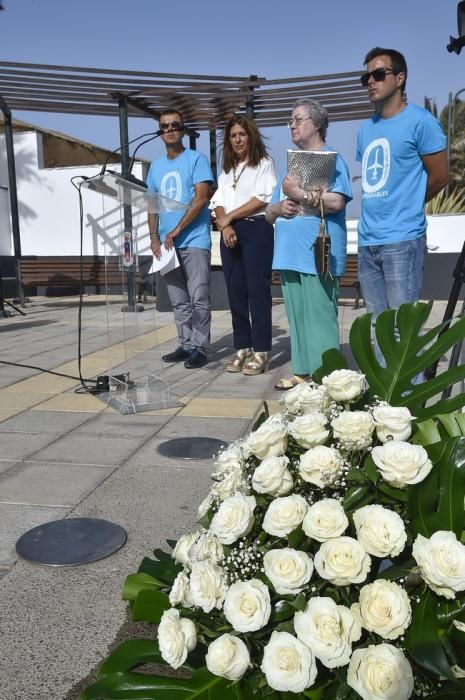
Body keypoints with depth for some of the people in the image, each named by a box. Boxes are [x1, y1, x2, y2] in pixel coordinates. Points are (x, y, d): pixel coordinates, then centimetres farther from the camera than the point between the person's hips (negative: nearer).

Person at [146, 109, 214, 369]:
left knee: (198, 299, -5)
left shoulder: (196, 159, -1)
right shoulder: (156, 166, 16)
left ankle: (200, 348, 1)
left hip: (194, 242, -6)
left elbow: (201, 198, -12)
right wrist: (154, 237, 3)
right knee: (179, 301, 9)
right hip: (167, 243, 6)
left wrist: (176, 231, -14)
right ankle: (186, 345, 17)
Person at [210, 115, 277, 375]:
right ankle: (243, 348, 10)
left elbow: (262, 199, -8)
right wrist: (224, 225, -9)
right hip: (230, 233, 6)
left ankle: (261, 351, -6)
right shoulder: (227, 170, 22)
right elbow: (218, 203, 11)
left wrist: (230, 217, -6)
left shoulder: (264, 163, 5)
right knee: (236, 292, 3)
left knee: (257, 290, -8)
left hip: (256, 230, -6)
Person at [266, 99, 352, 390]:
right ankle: (303, 372, 20)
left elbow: (336, 202, -19)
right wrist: (280, 206, -1)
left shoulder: (331, 159, -1)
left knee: (320, 318, -7)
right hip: (291, 254, 8)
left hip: (318, 255, -8)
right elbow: (269, 213, 22)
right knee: (297, 318, 11)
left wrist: (299, 194, -12)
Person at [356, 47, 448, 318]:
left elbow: (439, 176, -2)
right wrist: (377, 208, 10)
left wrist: (406, 206, 8)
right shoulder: (366, 129, 16)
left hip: (402, 240, -6)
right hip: (367, 241, 7)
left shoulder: (420, 121, -4)